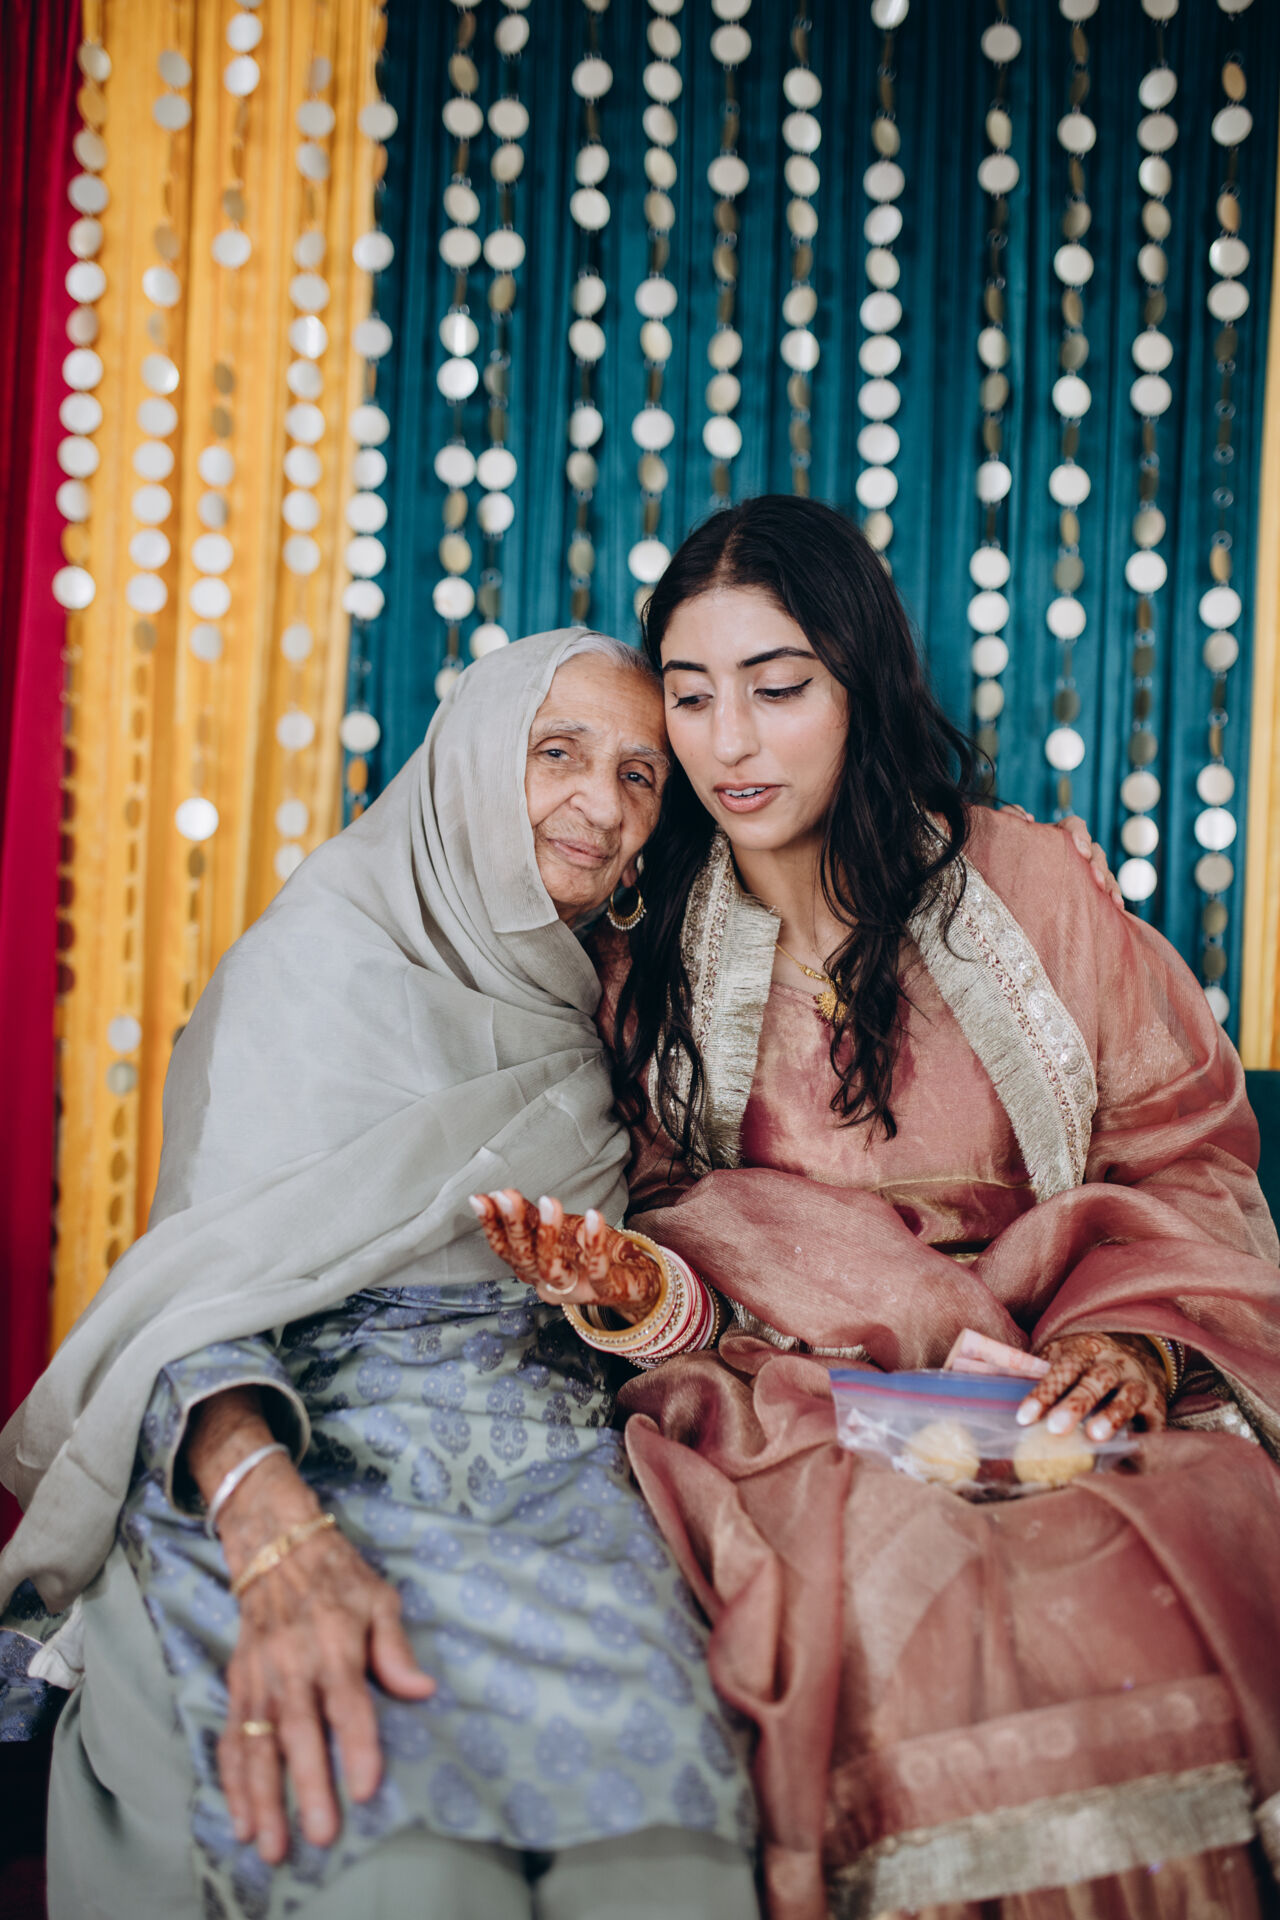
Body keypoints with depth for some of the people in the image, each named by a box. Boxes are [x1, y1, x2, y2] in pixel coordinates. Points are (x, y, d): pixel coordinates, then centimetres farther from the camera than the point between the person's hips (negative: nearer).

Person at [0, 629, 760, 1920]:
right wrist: (278, 1538, -27)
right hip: (315, 1460, -4)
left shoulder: (586, 1009, 21)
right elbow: (208, 1284, -9)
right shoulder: (326, 954, 2)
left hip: (551, 1471, 4)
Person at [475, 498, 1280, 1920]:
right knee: (902, 1576, -32)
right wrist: (650, 1291, -10)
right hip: (792, 1402, 1)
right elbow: (680, 1213, 14)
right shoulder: (649, 964, 10)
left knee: (1156, 1588, -31)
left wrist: (1135, 1332, -7)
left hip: (1049, 1392, 0)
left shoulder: (1018, 883, 5)